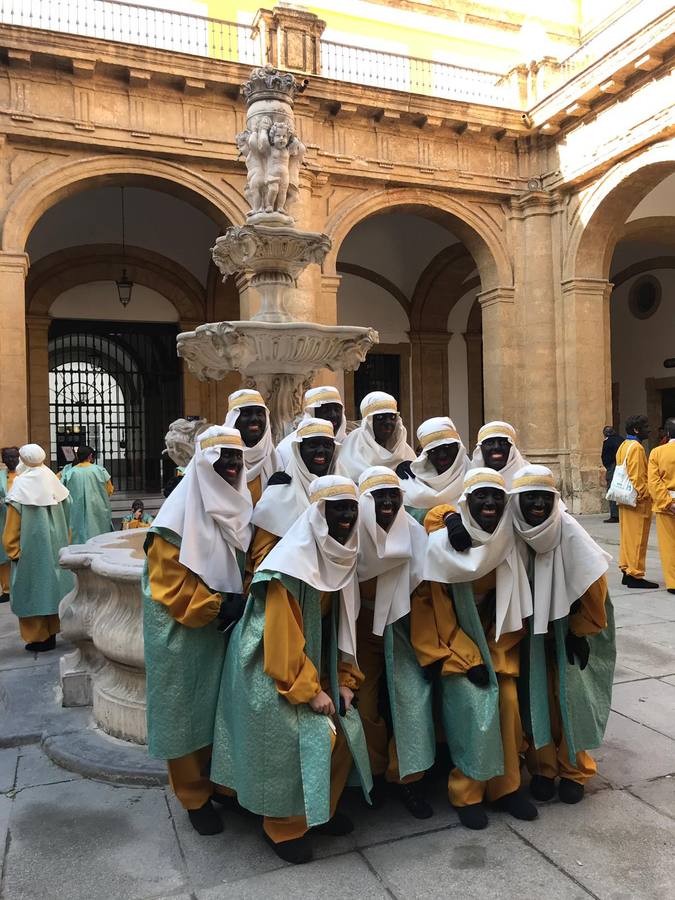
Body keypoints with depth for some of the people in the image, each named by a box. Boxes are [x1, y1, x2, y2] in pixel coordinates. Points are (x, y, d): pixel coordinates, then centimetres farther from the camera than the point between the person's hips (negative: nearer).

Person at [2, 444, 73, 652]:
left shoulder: (21, 485, -14)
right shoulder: (52, 481, -1)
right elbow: (65, 514, 5)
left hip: (31, 547, -5)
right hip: (55, 546, 5)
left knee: (33, 588, 6)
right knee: (52, 583, 14)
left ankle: (38, 637, 12)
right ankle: (52, 632, 23)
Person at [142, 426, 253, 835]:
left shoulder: (242, 507, 4)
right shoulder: (181, 513, -16)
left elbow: (251, 564, 14)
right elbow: (168, 580, -17)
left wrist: (241, 600, -2)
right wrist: (216, 606, -18)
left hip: (227, 629, 6)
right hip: (184, 633, -6)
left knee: (223, 705, 15)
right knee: (188, 708, 6)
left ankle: (221, 779, 33)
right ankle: (195, 795, 22)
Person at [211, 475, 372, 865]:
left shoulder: (340, 558, 0)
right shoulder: (293, 563, -24)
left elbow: (342, 625, 5)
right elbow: (281, 635, -24)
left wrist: (344, 681, 1)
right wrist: (309, 691, -19)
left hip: (312, 661, 8)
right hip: (272, 669, -8)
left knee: (345, 728, 6)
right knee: (305, 740, -9)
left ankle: (322, 807, 29)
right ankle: (284, 827, 16)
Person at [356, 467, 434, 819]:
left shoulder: (413, 533, -10)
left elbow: (421, 585, -1)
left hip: (400, 623, 1)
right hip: (362, 627, -1)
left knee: (413, 693, -7)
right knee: (366, 701, 4)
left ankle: (403, 777, 12)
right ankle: (376, 771, 28)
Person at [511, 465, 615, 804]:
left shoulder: (568, 531, -21)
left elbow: (593, 585, -13)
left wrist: (579, 632, -8)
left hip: (568, 628, -1)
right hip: (529, 631, 2)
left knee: (570, 696, 2)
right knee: (536, 696, 4)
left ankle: (574, 771, 21)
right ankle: (542, 768, 22)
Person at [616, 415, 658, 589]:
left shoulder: (623, 446, 13)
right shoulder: (636, 447, -16)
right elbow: (637, 477, -21)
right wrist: (644, 497, -16)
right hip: (637, 501, -9)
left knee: (627, 536, 13)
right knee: (637, 539, -4)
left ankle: (627, 571, 18)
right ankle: (635, 576, 0)